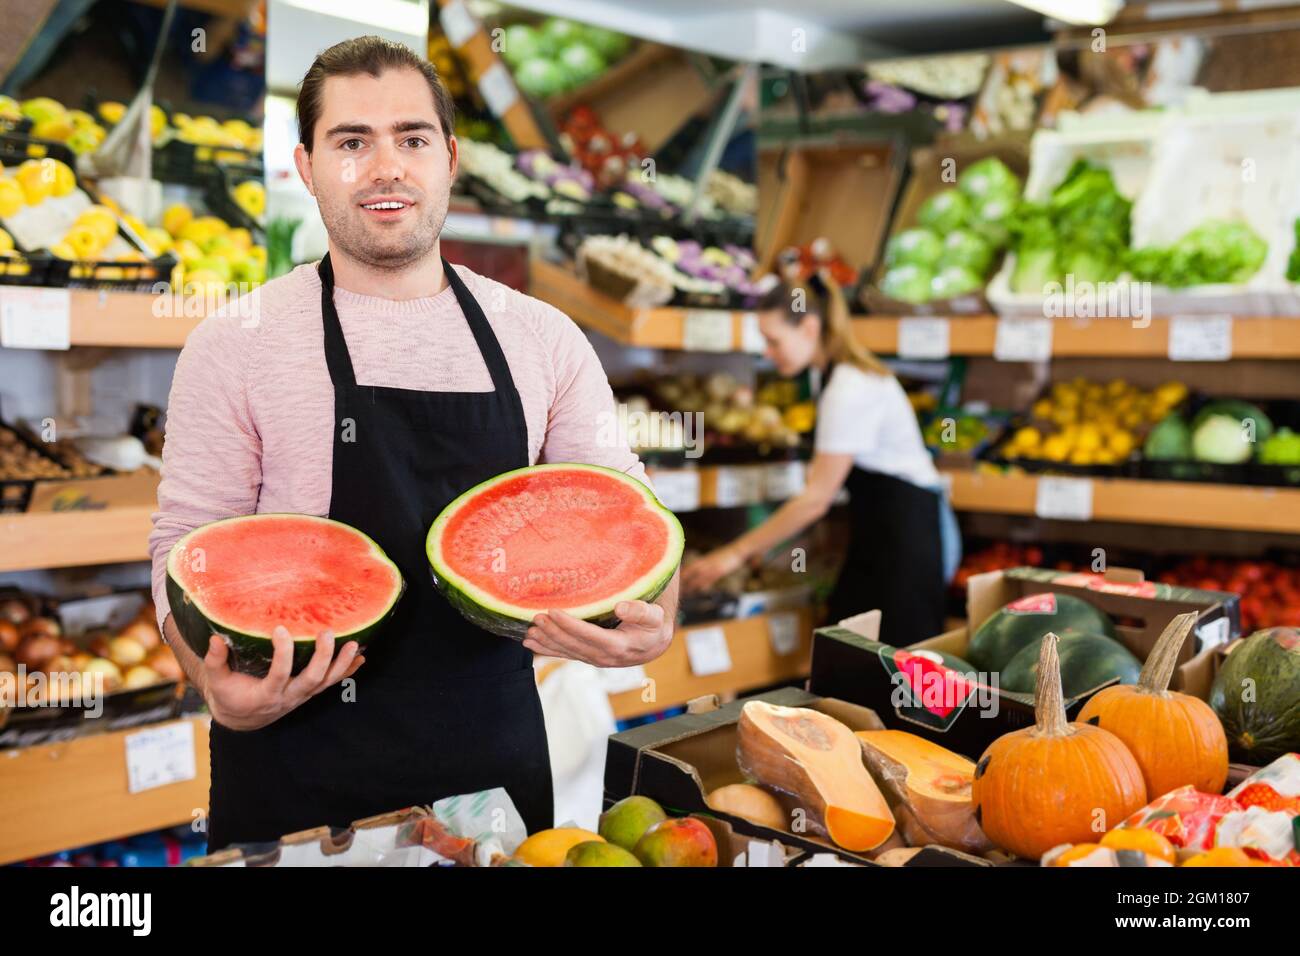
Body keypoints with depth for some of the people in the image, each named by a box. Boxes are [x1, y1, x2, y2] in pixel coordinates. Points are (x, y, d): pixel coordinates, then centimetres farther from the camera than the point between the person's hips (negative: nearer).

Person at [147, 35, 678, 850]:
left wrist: (653, 620, -17)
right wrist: (221, 685, -24)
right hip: (299, 769, -2)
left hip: (497, 754, 3)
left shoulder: (545, 339, 3)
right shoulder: (235, 346, -4)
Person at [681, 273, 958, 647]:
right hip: (881, 531, 10)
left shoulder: (850, 390, -20)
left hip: (905, 533, -10)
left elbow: (816, 499, -18)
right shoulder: (843, 375, 9)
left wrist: (736, 553, -14)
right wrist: (766, 542, 8)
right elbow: (824, 483, 12)